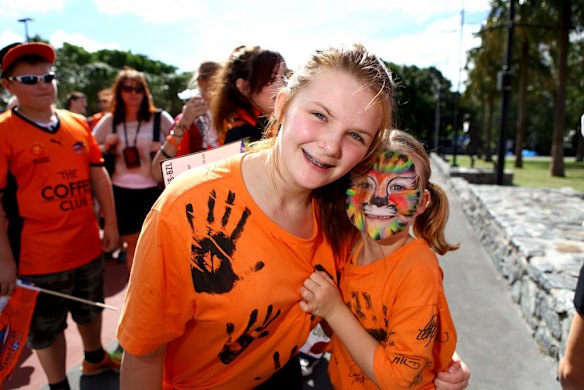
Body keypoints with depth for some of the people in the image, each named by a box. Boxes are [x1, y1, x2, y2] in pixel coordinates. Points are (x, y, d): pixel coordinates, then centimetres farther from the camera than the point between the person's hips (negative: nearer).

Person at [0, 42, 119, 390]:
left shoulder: (78, 124, 2)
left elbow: (98, 174, 8)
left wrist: (110, 223, 6)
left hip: (87, 245, 5)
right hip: (38, 255, -5)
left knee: (90, 309, 25)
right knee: (46, 327, 13)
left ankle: (96, 357, 50)